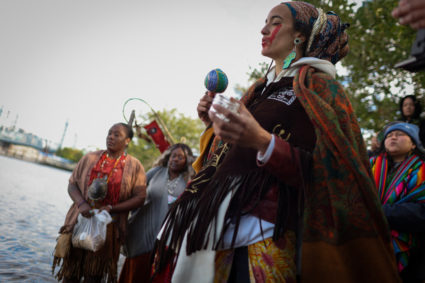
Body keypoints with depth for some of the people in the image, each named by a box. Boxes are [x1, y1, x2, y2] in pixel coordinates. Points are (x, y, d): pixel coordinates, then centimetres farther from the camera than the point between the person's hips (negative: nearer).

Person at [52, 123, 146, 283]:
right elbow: (72, 184, 6)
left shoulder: (134, 166, 0)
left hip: (108, 227, -2)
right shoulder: (90, 158, 7)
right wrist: (81, 204, -14)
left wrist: (110, 208, -17)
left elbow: (139, 198, -6)